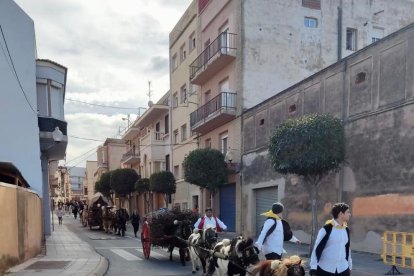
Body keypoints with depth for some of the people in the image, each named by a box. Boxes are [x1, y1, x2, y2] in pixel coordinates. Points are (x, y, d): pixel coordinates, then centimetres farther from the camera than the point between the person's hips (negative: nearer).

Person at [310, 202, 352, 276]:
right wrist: (313, 267, -14)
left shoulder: (346, 230, 7)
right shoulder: (327, 229, -13)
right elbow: (317, 248, -12)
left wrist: (349, 266, 20)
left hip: (343, 269, 6)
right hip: (325, 269, -6)